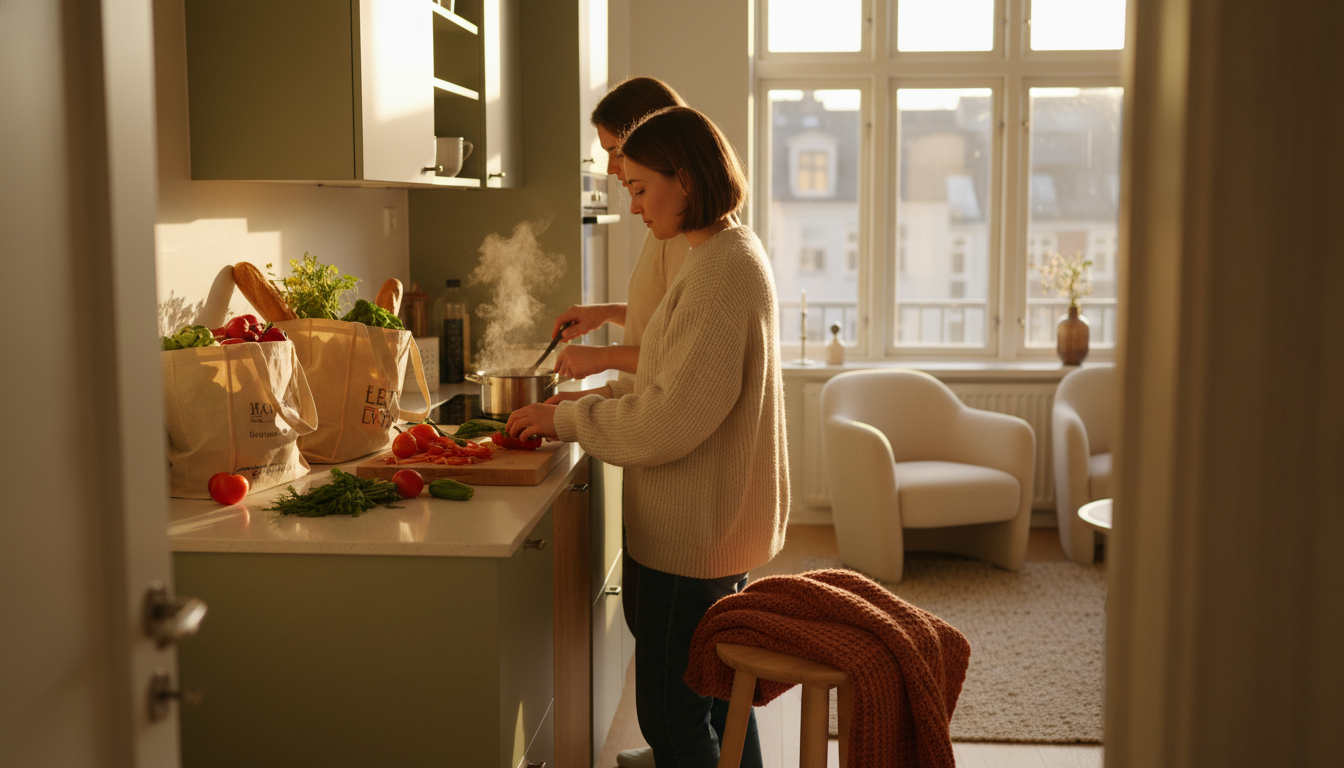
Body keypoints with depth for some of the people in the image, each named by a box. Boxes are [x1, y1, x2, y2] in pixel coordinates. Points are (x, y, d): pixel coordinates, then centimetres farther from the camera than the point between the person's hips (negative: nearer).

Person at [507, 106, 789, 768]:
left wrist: (566, 419, -12)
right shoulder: (733, 254, 12)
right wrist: (583, 405, 9)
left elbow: (670, 421, -24)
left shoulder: (723, 267, -20)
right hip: (723, 530, 10)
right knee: (717, 700, 21)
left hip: (695, 534, -10)